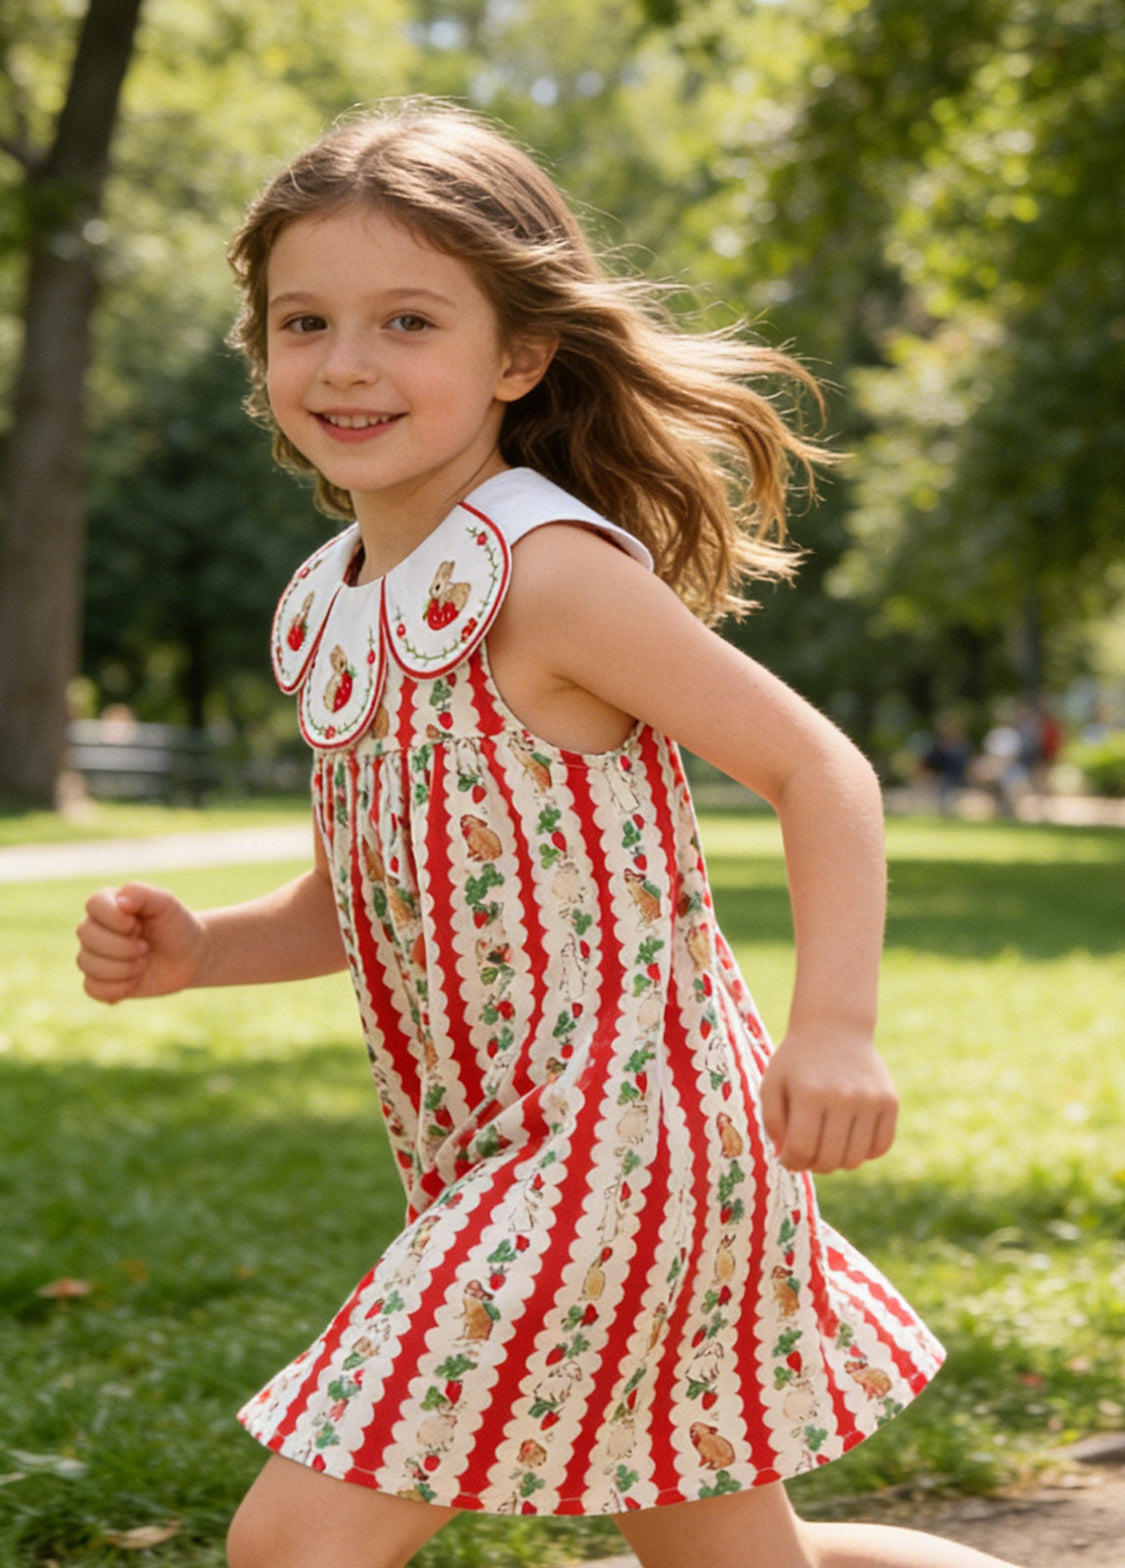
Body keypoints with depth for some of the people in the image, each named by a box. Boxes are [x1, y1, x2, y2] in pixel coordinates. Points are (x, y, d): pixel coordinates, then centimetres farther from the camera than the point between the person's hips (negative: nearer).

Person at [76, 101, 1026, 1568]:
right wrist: (193, 950, 0)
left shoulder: (547, 569, -15)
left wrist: (835, 1026, -28)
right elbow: (360, 901, 18)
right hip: (497, 1155, 9)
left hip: (615, 1137, -9)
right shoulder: (334, 609, 9)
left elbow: (818, 767, -15)